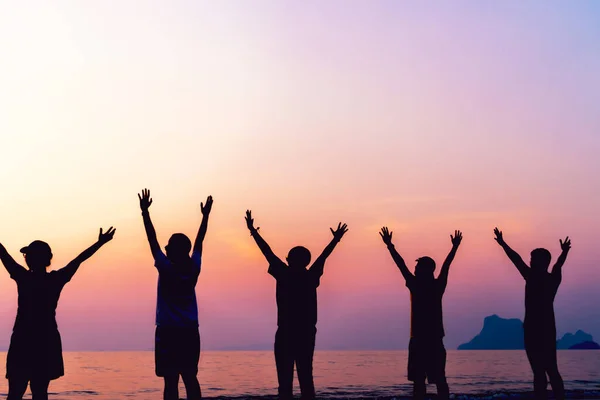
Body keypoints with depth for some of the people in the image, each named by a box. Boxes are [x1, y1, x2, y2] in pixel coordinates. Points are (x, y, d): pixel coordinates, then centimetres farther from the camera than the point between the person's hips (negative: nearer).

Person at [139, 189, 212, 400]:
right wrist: (205, 215, 25)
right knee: (190, 378, 8)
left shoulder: (166, 269, -9)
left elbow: (152, 240, -6)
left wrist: (145, 211, -1)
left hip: (168, 332, -4)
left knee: (171, 381, -6)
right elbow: (199, 242, 14)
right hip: (190, 332, 4)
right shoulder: (193, 269, 1)